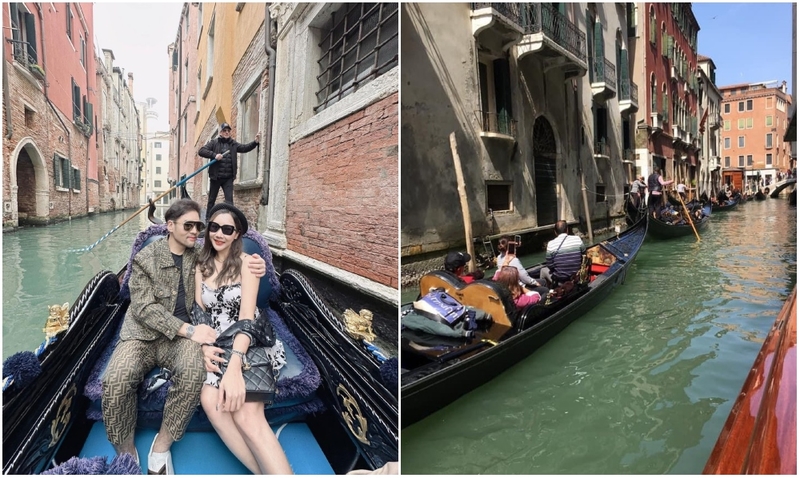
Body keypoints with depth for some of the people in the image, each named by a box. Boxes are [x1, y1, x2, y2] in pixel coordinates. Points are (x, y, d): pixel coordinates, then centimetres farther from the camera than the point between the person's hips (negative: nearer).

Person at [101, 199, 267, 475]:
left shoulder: (202, 256, 8)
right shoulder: (145, 259, -2)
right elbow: (145, 308, -10)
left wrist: (253, 268, -9)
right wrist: (188, 329, -23)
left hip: (182, 335, 1)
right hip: (144, 333, -1)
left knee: (194, 373, -32)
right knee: (115, 381, -29)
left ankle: (162, 445, -11)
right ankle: (126, 453, -5)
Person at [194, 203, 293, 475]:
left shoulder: (246, 262, -3)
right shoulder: (201, 266, 12)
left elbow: (247, 315, -13)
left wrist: (234, 366, -28)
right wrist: (204, 346, -13)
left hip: (249, 343, -3)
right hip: (217, 344, 4)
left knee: (245, 414, -29)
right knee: (210, 401, -28)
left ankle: (276, 470, -21)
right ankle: (265, 471, -26)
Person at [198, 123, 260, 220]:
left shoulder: (233, 144, 11)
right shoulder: (214, 142, 2)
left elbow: (245, 148, 0)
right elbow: (201, 151, -7)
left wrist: (255, 142, -17)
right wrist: (214, 155, -21)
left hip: (228, 178, 1)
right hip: (215, 177, -1)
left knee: (229, 199, -6)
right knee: (211, 199, 10)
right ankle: (208, 219, 22)